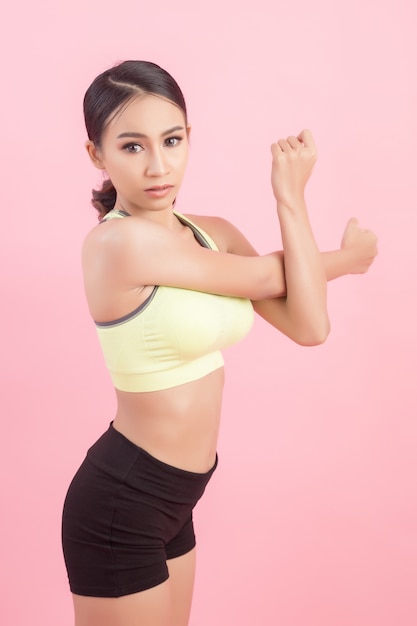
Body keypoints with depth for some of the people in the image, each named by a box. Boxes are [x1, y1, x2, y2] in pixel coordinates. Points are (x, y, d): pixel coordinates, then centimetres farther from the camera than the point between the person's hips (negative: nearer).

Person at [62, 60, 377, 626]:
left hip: (170, 497, 8)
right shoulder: (120, 241, -22)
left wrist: (290, 193, -8)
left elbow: (308, 326, -9)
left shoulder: (215, 235, 2)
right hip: (122, 502, -8)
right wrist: (350, 255, 5)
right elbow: (270, 277, -15)